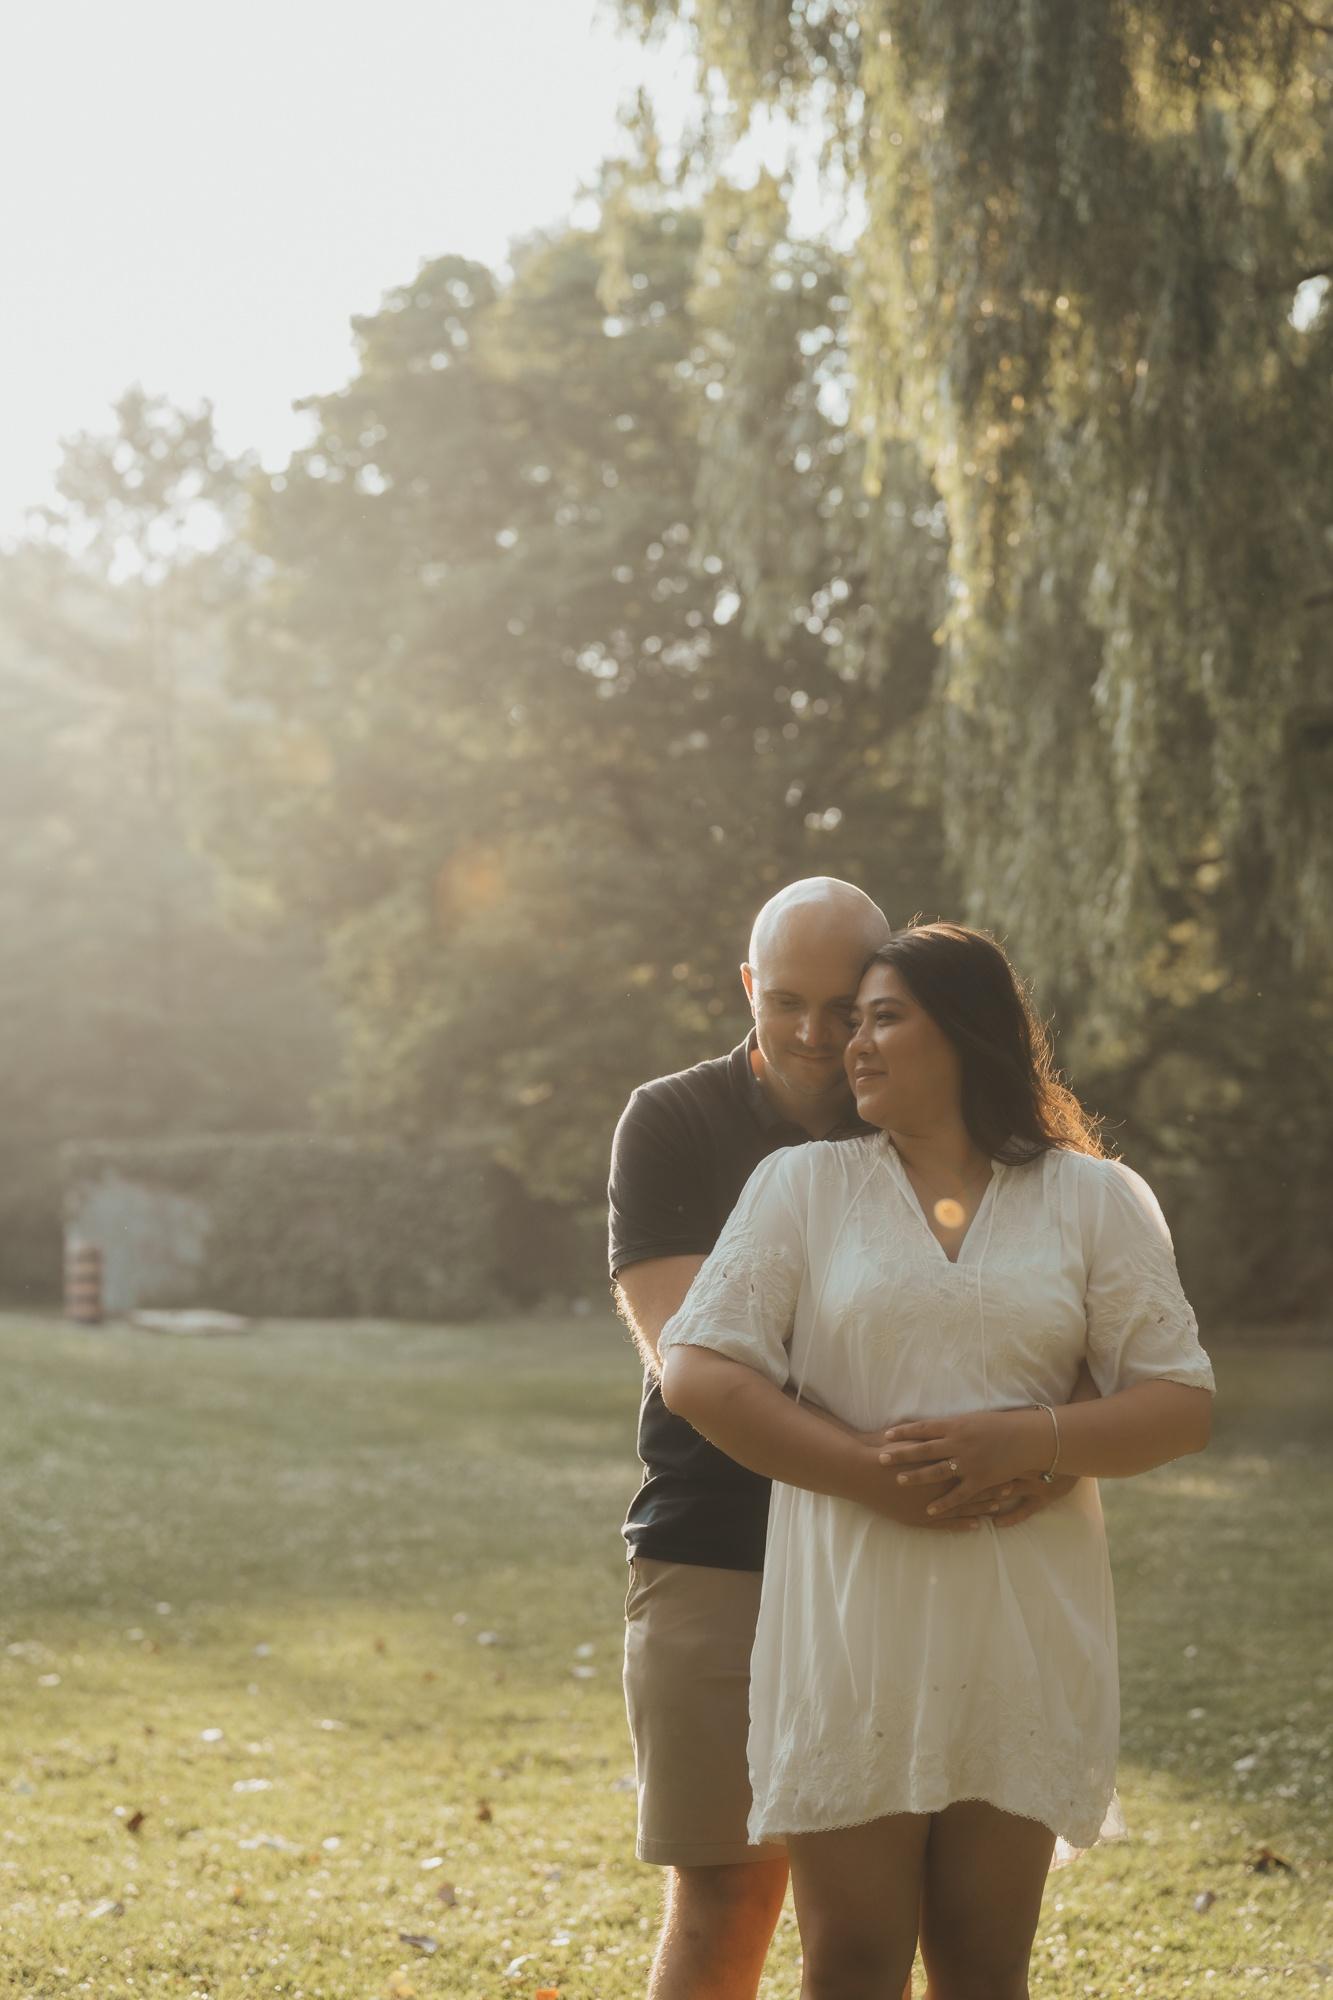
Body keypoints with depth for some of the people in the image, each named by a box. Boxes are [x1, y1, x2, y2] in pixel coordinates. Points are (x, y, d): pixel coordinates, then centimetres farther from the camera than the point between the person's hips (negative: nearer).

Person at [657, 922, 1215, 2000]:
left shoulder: (1096, 1200, 7)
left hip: (1024, 1624, 1)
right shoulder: (803, 1186, 6)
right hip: (851, 1618, -1)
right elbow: (697, 1375, -3)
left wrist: (1023, 1442, -14)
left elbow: (1182, 1405, 3)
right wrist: (874, 1473, -13)